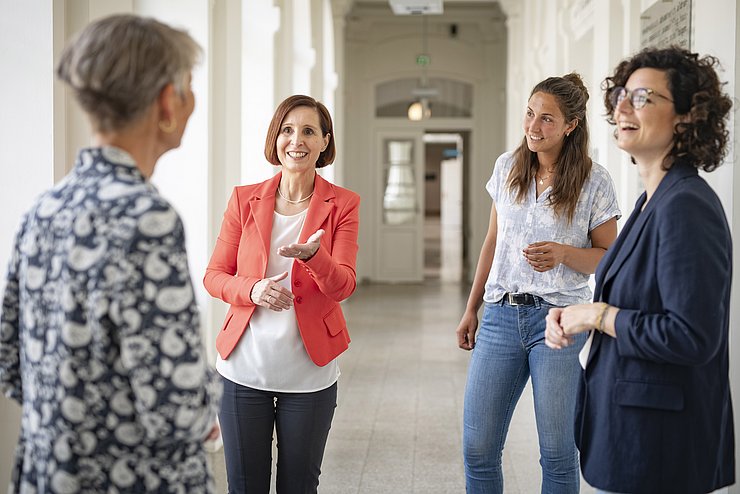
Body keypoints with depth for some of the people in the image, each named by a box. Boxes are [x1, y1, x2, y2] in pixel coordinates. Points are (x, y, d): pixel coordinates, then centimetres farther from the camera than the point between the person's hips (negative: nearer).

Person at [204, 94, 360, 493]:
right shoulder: (244, 199, 2)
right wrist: (253, 290, -17)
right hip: (243, 368, 1)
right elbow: (214, 276, 4)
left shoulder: (343, 205, -1)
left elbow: (343, 285, -11)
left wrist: (314, 255, -32)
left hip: (308, 371, -1)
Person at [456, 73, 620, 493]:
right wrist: (471, 309, 16)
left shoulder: (594, 182, -4)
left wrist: (563, 254, -18)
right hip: (501, 316, 4)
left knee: (558, 454, 2)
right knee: (477, 449, 4)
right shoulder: (507, 167, 8)